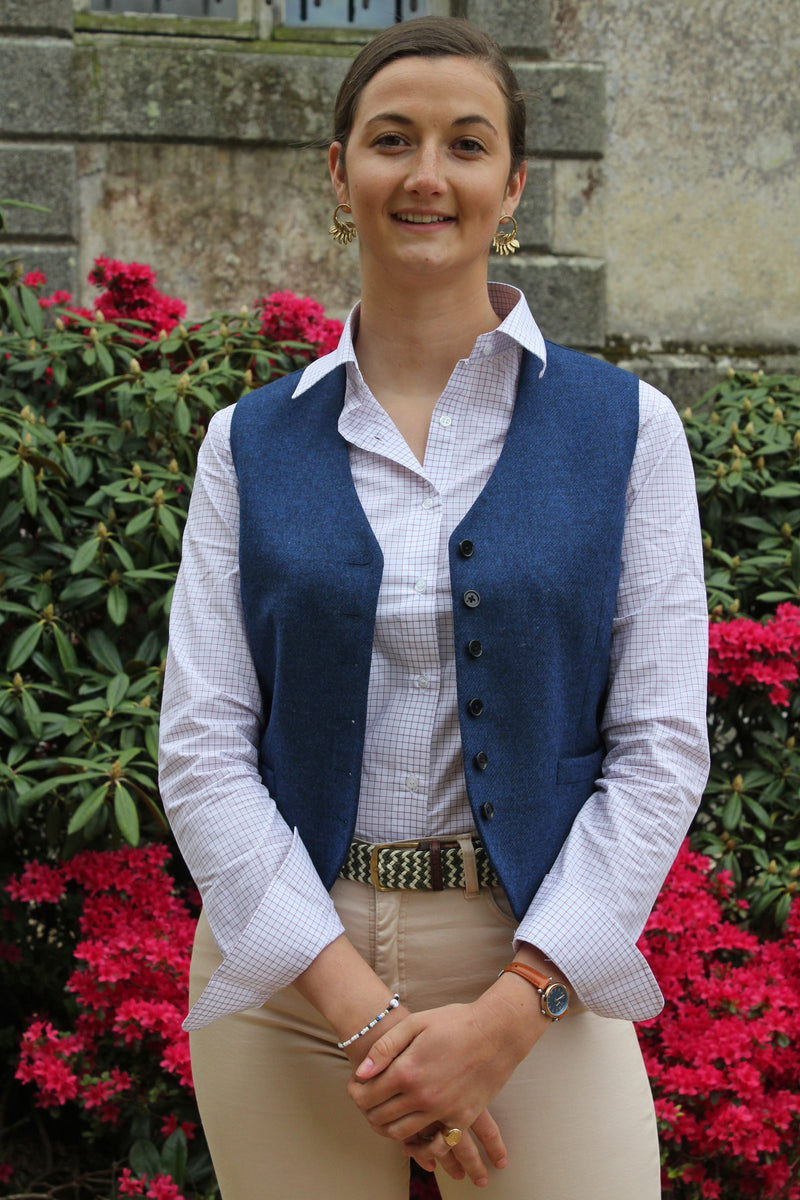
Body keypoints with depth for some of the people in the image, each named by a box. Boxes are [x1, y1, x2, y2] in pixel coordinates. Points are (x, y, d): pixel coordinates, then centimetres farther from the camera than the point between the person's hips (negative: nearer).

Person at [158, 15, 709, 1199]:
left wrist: (509, 1012, -12)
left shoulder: (626, 426, 1)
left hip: (541, 970, -1)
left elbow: (661, 745, -3)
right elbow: (201, 747, -2)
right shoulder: (251, 443, 3)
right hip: (287, 979, 1)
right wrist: (364, 1010, -12)